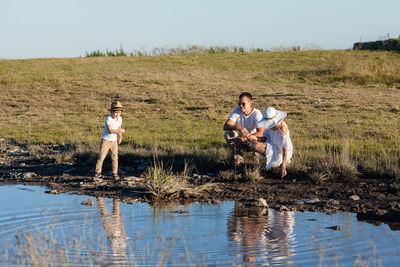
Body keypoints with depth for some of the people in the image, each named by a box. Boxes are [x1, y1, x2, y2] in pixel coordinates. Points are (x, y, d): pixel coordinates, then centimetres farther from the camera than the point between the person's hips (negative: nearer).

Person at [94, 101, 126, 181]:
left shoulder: (120, 118, 1)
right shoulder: (109, 118, -21)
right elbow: (110, 130, -29)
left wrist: (120, 137, 11)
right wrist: (120, 131, -18)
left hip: (114, 141, 5)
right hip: (106, 140, -5)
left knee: (114, 158, 4)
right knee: (101, 157, -4)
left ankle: (115, 174, 12)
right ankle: (98, 173, 7)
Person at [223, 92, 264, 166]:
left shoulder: (257, 113, -18)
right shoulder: (237, 111, -9)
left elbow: (260, 132, -29)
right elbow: (225, 126, -20)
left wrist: (246, 138, -44)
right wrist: (239, 128, -40)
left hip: (253, 140, -3)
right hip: (242, 141, 3)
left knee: (256, 146, -39)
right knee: (227, 134, -25)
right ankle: (238, 158, -16)